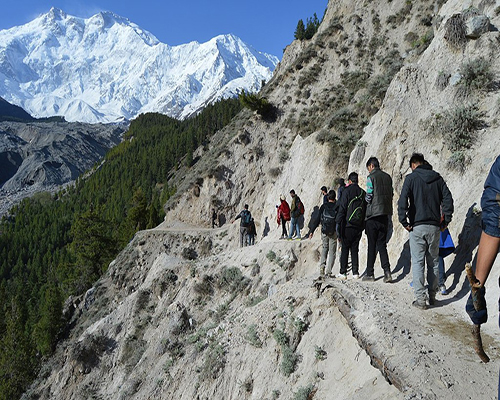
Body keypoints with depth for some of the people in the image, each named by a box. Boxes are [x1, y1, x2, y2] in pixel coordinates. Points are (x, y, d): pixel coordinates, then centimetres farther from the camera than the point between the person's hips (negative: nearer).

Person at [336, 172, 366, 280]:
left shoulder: (347, 191, -7)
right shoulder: (363, 193, 9)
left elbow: (342, 209, -11)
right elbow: (366, 210, 13)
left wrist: (338, 224, -8)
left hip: (348, 226, -4)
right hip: (359, 227, 5)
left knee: (345, 249, 1)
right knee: (355, 249, 11)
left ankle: (343, 273, 0)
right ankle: (355, 272, 8)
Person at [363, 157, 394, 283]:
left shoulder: (371, 177, -8)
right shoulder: (387, 177, 11)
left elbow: (369, 196, -12)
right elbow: (391, 194, 12)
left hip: (373, 215, -5)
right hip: (386, 214, 5)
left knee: (372, 245, 2)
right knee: (382, 244, 10)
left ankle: (370, 273, 8)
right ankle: (387, 271, -3)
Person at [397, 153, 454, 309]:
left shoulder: (411, 178, -3)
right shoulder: (437, 178, 8)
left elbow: (403, 201, -15)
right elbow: (448, 199, 3)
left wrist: (404, 222, -9)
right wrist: (446, 221, 9)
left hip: (417, 226, -4)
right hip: (434, 227, 4)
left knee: (418, 262, 0)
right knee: (433, 262, 13)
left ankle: (420, 299, -4)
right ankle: (432, 296, 19)